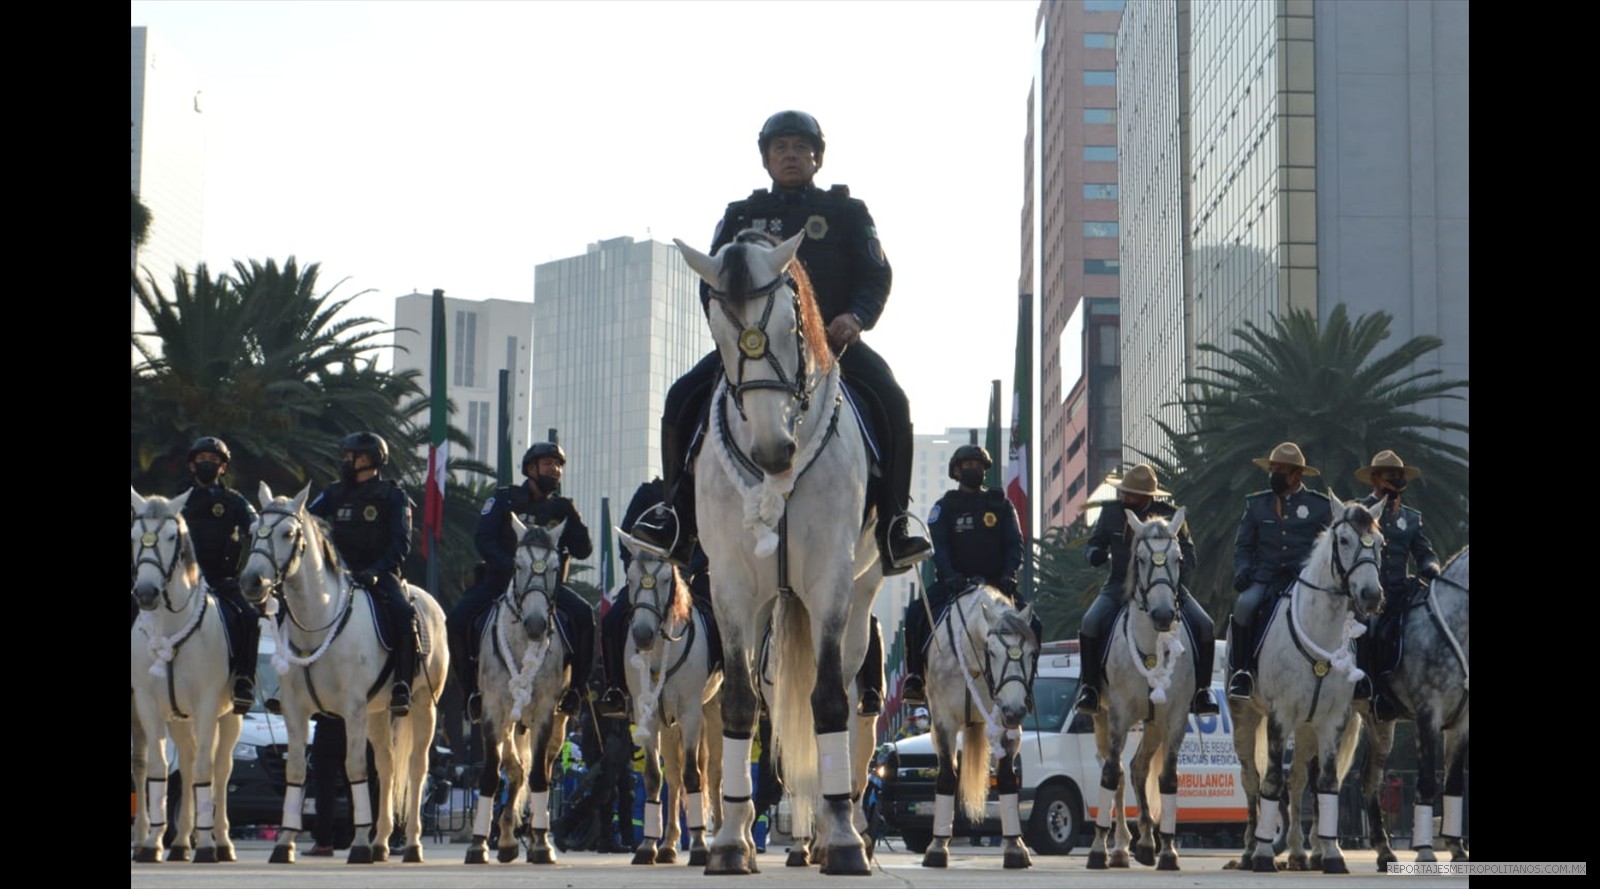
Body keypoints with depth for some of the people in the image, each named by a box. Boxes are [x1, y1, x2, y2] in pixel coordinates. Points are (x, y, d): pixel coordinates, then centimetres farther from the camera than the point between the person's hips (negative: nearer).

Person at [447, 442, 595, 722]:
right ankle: (472, 687, -6)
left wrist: (571, 518, -11)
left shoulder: (562, 508, 12)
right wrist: (508, 565, -22)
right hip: (501, 579, -1)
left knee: (583, 615, -28)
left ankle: (574, 687, -13)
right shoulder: (504, 499, 7)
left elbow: (584, 551, 3)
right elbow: (483, 539, -4)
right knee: (458, 619, -25)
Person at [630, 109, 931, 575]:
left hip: (831, 337, -2)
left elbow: (876, 276, 5)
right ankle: (680, 509, -11)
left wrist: (855, 316, -16)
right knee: (683, 398, -20)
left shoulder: (846, 213, 13)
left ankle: (893, 521, -21)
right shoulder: (741, 217, 18)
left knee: (889, 399, -28)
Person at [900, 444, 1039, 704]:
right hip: (954, 582, -1)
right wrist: (949, 575, -25)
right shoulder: (945, 507, 7)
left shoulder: (1001, 504, 11)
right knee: (916, 614, -26)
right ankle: (915, 677, -12)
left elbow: (1015, 544, 2)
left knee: (1032, 626, -19)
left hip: (995, 583, 1)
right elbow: (939, 546, -6)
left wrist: (1009, 574, -18)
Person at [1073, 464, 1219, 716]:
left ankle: (1201, 689, -4)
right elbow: (1096, 542, 14)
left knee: (1204, 626, -18)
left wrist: (1176, 586, -18)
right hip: (1120, 586, 0)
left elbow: (1187, 557, 1)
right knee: (1091, 622, -27)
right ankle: (1090, 686, -14)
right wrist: (1096, 554, -12)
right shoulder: (1111, 512, 3)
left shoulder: (1170, 515, -1)